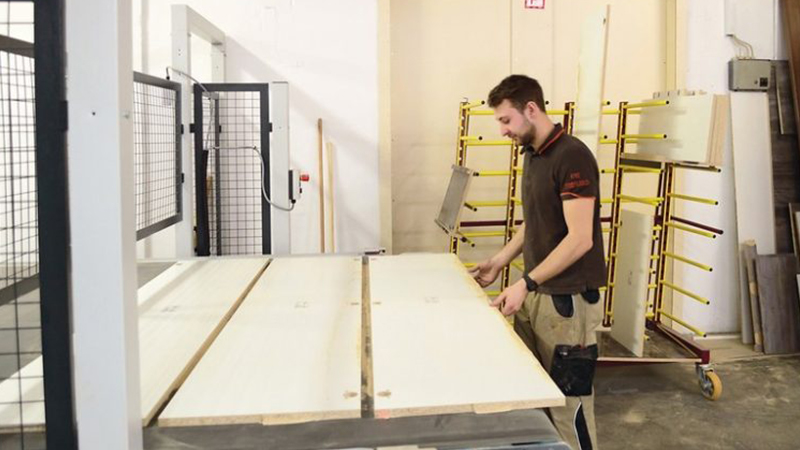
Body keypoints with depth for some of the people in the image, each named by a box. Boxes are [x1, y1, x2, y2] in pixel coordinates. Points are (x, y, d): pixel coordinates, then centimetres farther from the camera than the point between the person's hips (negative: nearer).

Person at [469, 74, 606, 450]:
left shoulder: (572, 156, -18)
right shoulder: (531, 155, 11)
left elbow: (580, 238, -22)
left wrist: (525, 283, -23)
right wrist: (500, 261, 15)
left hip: (567, 299, -9)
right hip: (534, 294, 9)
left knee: (566, 400, 2)